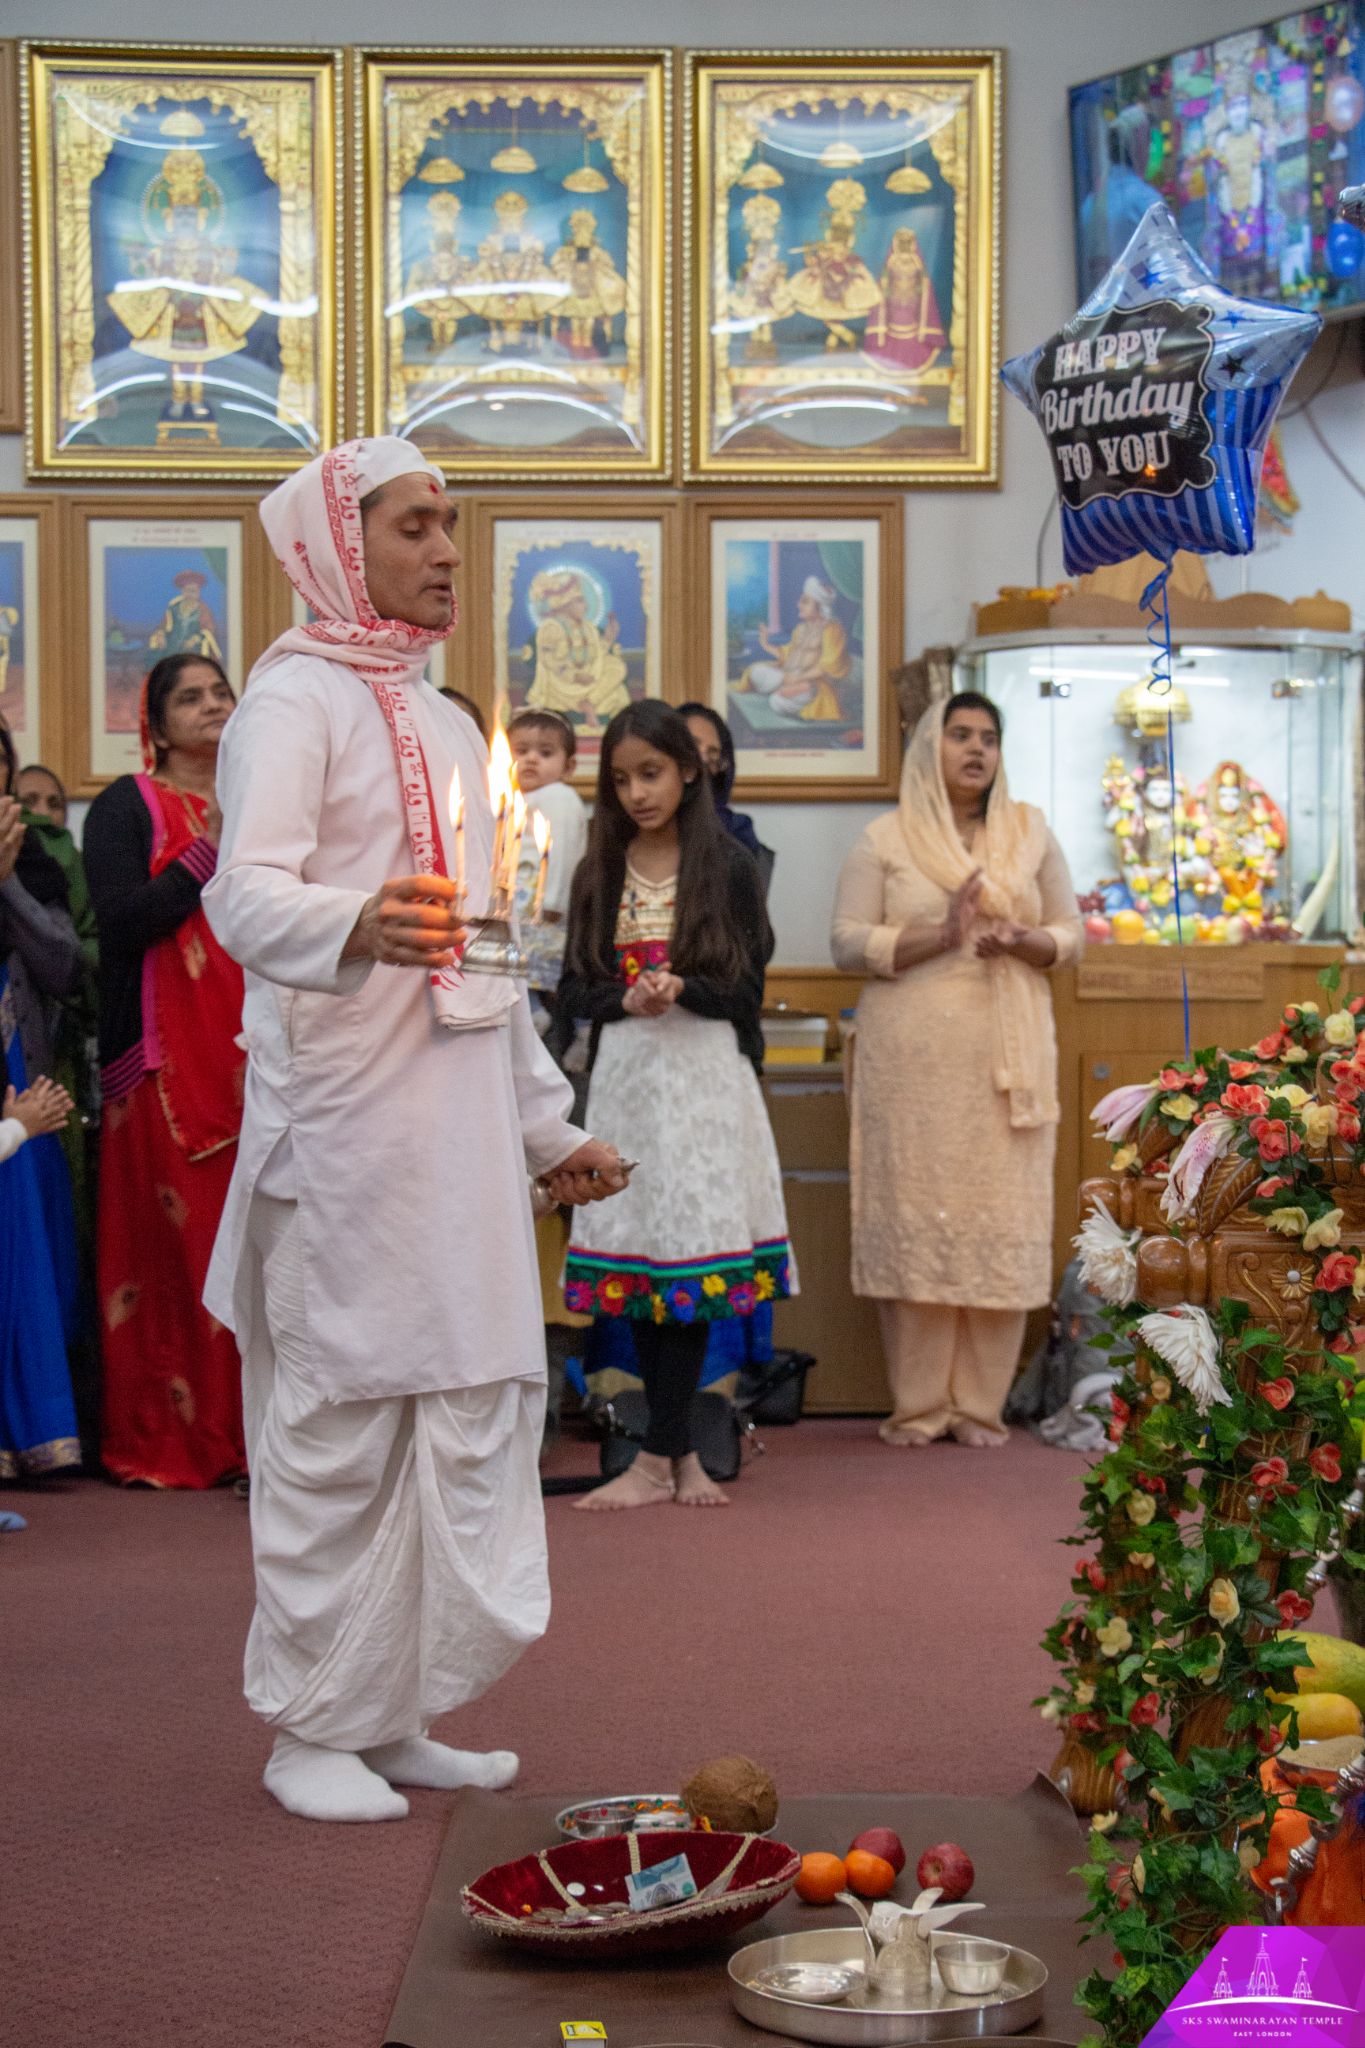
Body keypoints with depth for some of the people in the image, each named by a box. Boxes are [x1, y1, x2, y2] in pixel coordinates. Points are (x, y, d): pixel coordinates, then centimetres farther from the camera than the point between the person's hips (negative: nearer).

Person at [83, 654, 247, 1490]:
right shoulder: (129, 806, 3)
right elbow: (121, 920, -11)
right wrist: (210, 851, -14)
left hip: (252, 1057, 4)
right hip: (166, 1060, -4)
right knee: (171, 1243, -8)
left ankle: (243, 1429, 5)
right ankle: (165, 1440, -1)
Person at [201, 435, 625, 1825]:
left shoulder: (444, 722, 21)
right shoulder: (295, 699, -5)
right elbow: (245, 891, -21)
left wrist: (547, 1124, 23)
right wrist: (352, 927, -42)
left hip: (460, 1120, 8)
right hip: (343, 1119, -8)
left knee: (466, 1407, 8)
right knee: (337, 1414, -4)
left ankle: (396, 1714, 18)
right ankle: (311, 1726, 7)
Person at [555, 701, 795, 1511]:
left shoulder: (728, 866, 1)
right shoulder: (600, 872, 10)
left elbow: (749, 990, 0)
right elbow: (574, 991, 9)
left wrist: (684, 990, -17)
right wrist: (627, 1000, -11)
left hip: (705, 1073, -3)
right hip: (626, 1074, 3)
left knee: (688, 1258, -5)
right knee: (640, 1261, 1)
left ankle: (658, 1458, 0)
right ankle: (680, 1452, 8)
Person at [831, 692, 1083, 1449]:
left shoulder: (1030, 831, 13)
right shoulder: (884, 839, 6)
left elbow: (1069, 933, 14)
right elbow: (848, 943, -1)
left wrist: (1022, 942, -8)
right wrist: (940, 936, -14)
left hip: (1008, 1055, 2)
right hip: (912, 1059, -2)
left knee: (1002, 1219, -2)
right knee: (913, 1216, -5)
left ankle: (980, 1402, 6)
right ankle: (918, 1404, 4)